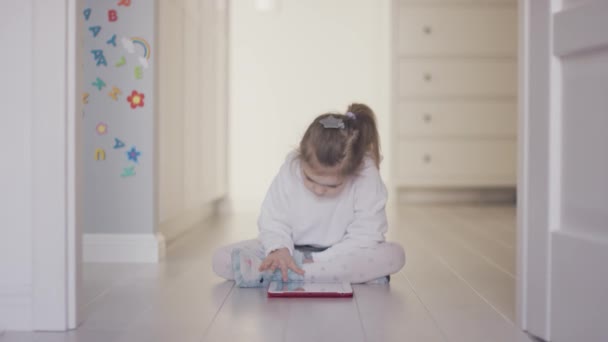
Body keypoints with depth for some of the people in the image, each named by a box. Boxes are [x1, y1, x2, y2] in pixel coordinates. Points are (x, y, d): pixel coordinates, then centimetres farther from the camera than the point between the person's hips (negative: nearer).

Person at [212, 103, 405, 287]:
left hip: (341, 254, -1)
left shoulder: (367, 178, -25)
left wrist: (318, 260, -29)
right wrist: (279, 249, -34)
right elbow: (273, 222, -13)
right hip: (294, 250, 1)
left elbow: (364, 238, -23)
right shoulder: (290, 169, -20)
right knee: (221, 259, -19)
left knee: (394, 255, -33)